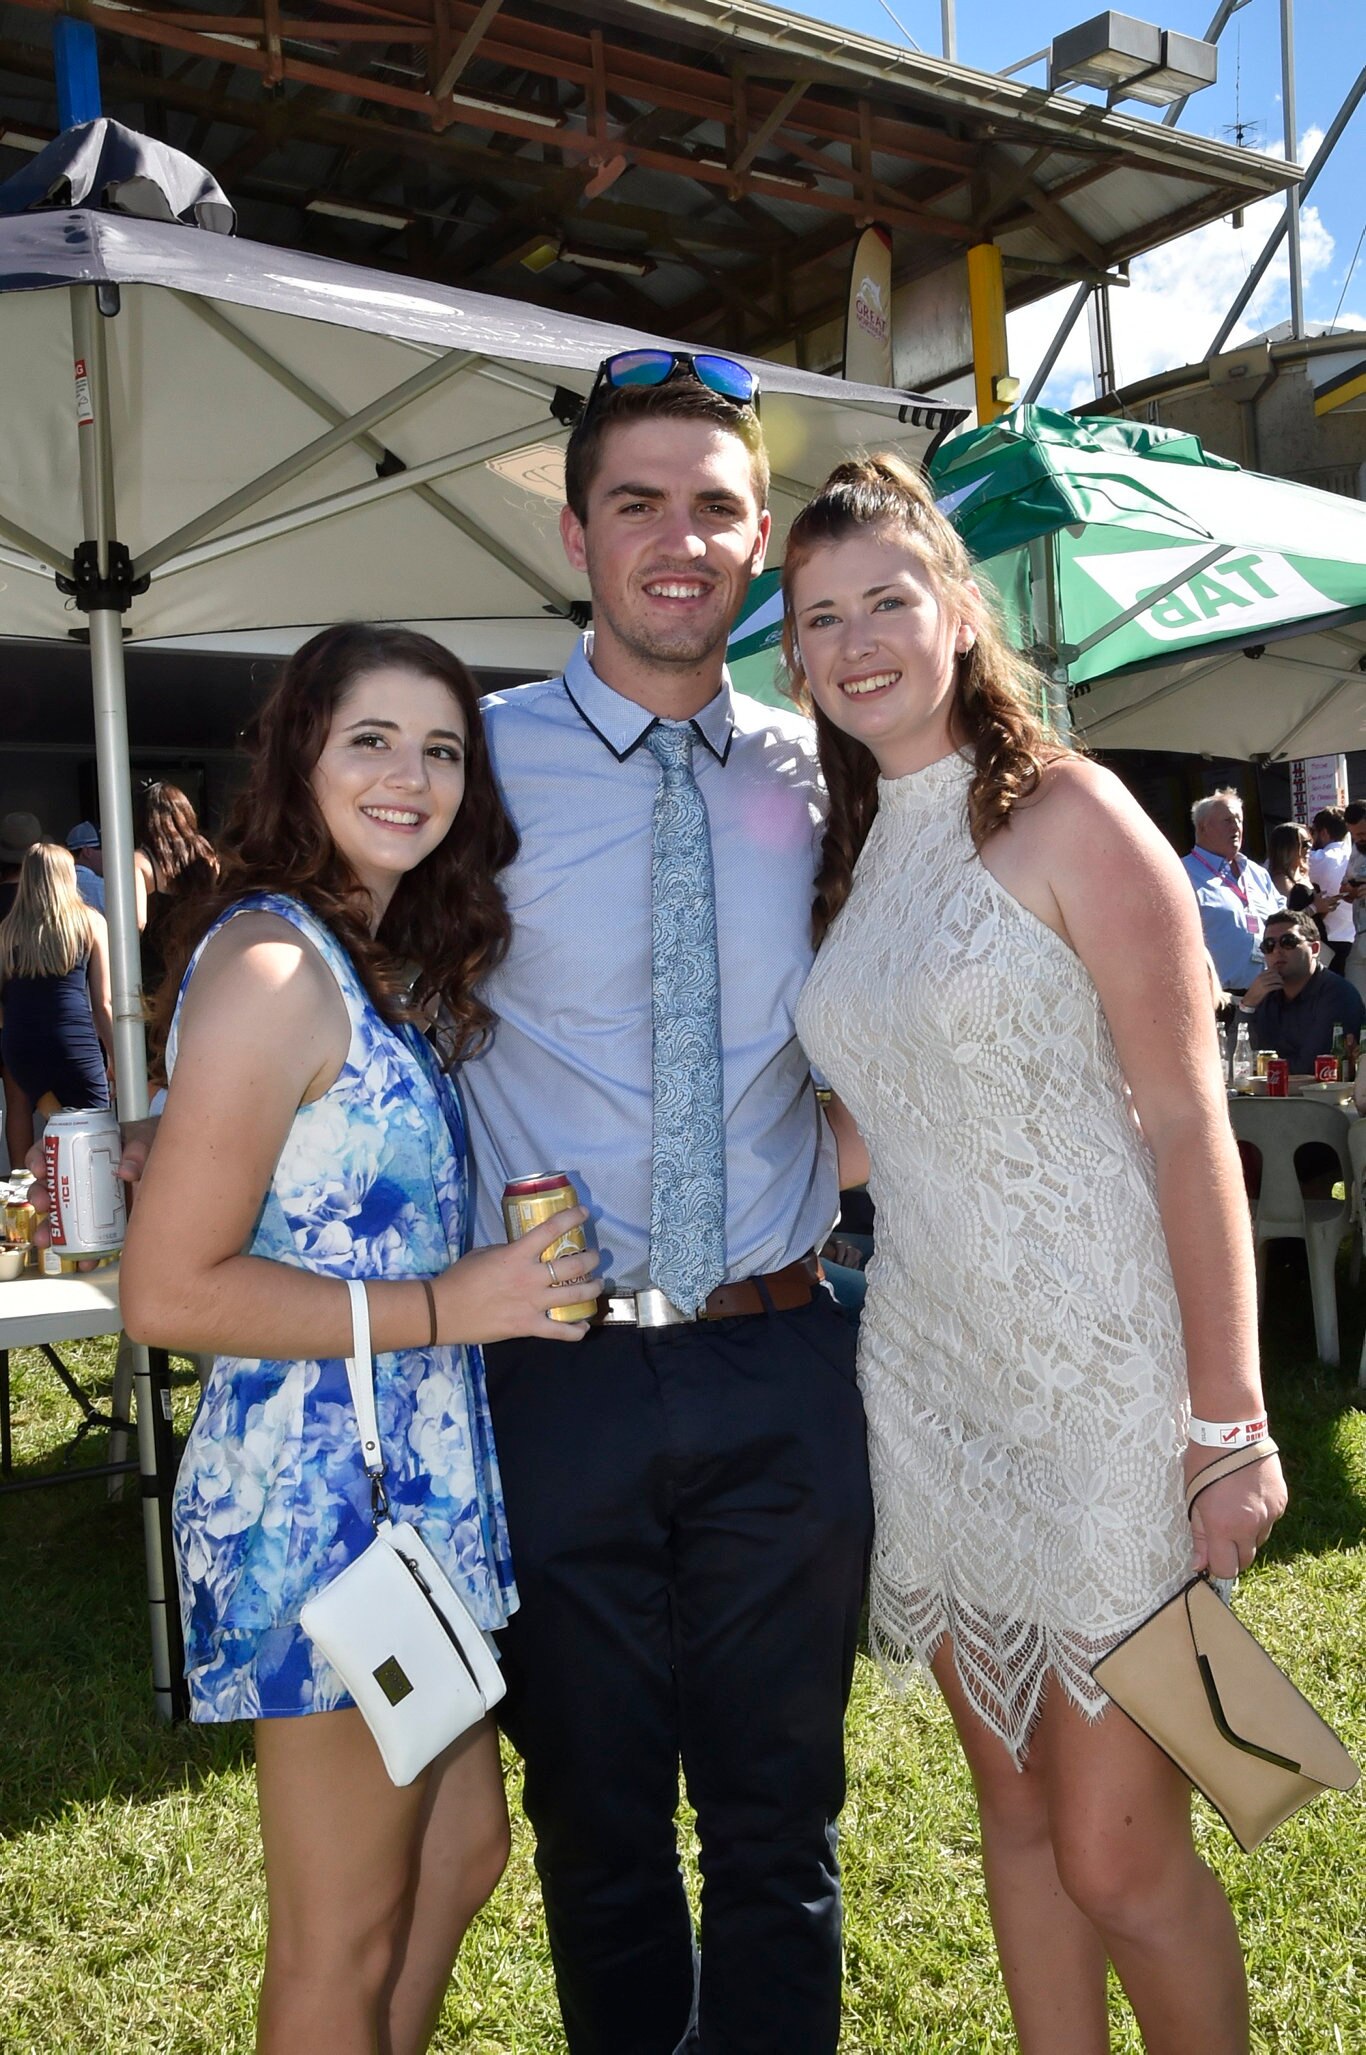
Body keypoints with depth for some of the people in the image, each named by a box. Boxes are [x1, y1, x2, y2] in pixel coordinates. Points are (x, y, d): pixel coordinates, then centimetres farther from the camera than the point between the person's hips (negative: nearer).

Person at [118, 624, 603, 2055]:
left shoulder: (391, 958, 10)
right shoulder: (270, 965, -19)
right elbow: (166, 1290, -21)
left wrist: (511, 1273, 1)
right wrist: (448, 1306, -20)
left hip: (417, 1478, 9)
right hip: (318, 1495, -9)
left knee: (462, 1849, 23)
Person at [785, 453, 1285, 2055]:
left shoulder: (1069, 818, -8)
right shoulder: (850, 856, 11)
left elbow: (1189, 1124, -11)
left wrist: (1232, 1421, -14)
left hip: (1102, 1382, -6)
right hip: (932, 1377, 6)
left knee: (1120, 1860, 2)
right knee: (1016, 1814, 17)